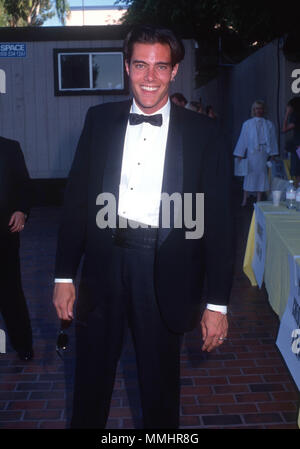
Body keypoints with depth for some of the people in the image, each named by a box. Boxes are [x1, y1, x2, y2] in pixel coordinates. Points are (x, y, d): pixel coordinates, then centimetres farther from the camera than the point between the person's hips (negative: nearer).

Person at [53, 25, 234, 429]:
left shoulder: (203, 134, -4)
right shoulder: (100, 119, 4)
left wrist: (218, 303, -6)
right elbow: (76, 199, 5)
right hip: (103, 263, 2)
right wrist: (64, 275, 3)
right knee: (91, 380, 18)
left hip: (163, 272, -2)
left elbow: (219, 221, -4)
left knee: (160, 383, 16)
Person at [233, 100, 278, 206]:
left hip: (264, 154, 1)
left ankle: (259, 201, 9)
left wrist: (272, 155, 4)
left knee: (261, 174, 3)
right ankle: (244, 200, 6)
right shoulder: (247, 124, 4)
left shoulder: (269, 125, 7)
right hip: (251, 153, -1)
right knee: (249, 175, -1)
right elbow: (242, 140, 3)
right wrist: (240, 156, -1)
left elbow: (272, 140, 8)